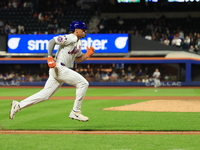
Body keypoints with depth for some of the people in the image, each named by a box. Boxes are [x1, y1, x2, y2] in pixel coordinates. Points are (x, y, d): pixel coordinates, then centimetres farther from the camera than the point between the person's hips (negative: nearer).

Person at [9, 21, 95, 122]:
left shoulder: (78, 43, 20)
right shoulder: (70, 38, -10)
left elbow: (78, 59, 26)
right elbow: (52, 41, -18)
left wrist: (88, 54, 9)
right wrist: (50, 57, -25)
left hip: (64, 70, 10)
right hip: (59, 67, -10)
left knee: (45, 95, 8)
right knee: (83, 83, -12)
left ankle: (18, 105, 11)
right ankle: (75, 112, -7)